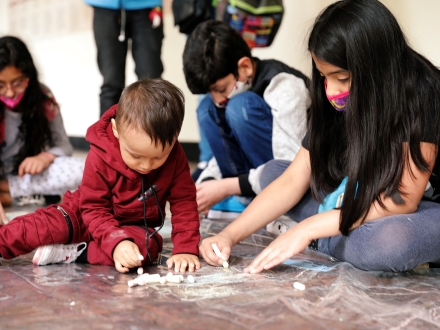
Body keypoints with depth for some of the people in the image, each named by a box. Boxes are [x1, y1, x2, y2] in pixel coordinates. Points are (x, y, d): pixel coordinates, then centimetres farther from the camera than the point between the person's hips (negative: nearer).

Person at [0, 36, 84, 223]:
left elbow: (64, 145, -2)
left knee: (79, 171, -28)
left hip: (27, 174, 3)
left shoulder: (43, 99, -9)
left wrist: (45, 157, -27)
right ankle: (32, 198, -22)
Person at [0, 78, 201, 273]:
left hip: (137, 226, 1)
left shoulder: (175, 158, -20)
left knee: (149, 245, -32)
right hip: (85, 215, -1)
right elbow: (94, 209, -21)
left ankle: (70, 253, -26)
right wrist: (116, 242, -38)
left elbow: (184, 203, -15)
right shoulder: (100, 158, -24)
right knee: (49, 225, -27)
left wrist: (186, 249, -27)